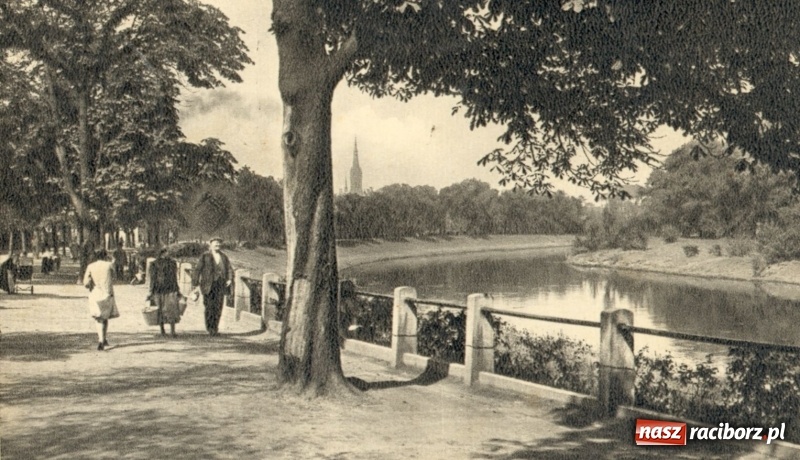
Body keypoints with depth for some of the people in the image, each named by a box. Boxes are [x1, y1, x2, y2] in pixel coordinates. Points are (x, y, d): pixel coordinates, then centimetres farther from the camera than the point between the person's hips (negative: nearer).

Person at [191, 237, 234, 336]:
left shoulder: (224, 257, 14)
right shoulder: (204, 257, 2)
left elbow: (229, 269, 14)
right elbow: (197, 270, 0)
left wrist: (230, 279, -5)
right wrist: (195, 285, -6)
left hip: (220, 285, 3)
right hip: (209, 285, -3)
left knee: (218, 307, 1)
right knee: (209, 307, -9)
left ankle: (215, 328, 11)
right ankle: (210, 329, 0)